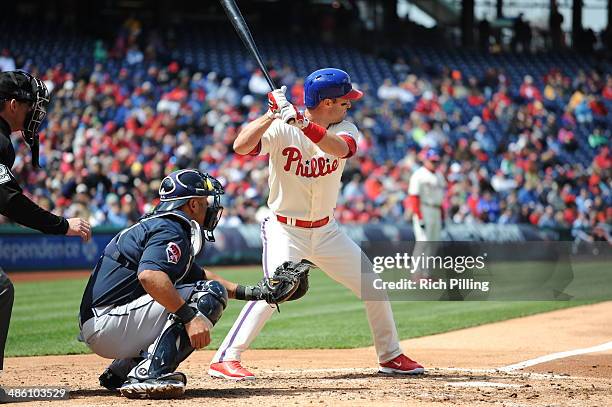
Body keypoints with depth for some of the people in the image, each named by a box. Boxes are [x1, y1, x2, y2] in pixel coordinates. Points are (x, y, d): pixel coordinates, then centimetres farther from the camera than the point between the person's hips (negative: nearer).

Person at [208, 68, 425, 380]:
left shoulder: (344, 129, -2)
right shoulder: (280, 129, -14)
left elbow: (340, 148, -27)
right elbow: (241, 146, -29)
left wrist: (302, 122, -40)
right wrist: (272, 115, -38)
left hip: (327, 231, 6)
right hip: (284, 230, -6)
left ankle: (390, 356, 24)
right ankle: (225, 359, -21)